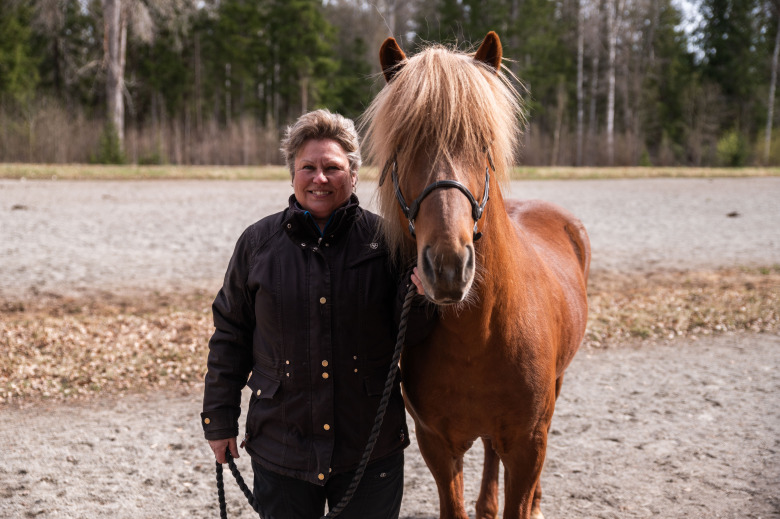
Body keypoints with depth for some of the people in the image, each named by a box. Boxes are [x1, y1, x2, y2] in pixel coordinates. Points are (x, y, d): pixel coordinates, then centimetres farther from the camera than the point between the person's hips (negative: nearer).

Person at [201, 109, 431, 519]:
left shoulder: (383, 240, -4)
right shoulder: (258, 243, 0)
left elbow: (411, 336, -5)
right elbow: (230, 335, 6)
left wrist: (420, 293, -26)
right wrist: (219, 419, 8)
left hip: (371, 446, 0)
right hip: (280, 445, 1)